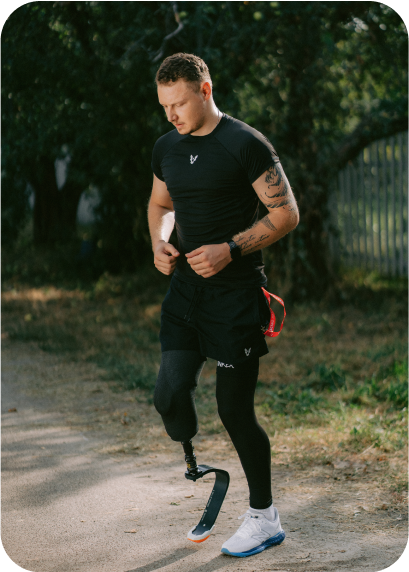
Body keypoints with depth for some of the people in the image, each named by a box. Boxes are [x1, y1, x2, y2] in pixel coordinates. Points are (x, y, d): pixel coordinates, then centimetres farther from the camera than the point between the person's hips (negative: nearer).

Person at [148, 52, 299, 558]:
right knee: (169, 395, -8)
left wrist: (231, 249, -20)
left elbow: (286, 213, -10)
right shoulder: (166, 148, 10)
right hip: (185, 289, 6)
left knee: (235, 410, -2)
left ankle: (263, 519, 15)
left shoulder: (246, 144, -10)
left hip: (235, 293, -5)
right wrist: (159, 243, 3)